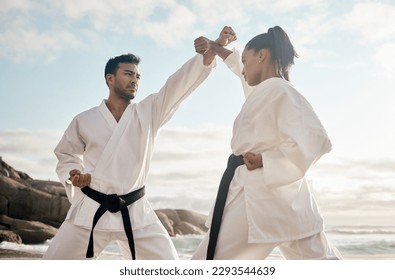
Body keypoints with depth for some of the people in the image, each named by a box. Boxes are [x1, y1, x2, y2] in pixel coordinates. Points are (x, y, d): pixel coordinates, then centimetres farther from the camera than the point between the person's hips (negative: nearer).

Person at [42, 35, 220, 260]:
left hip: (135, 212, 1)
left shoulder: (150, 112, 1)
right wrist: (73, 176, -6)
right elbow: (66, 155, 16)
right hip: (91, 210, 0)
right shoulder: (84, 121, 1)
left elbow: (183, 81, -10)